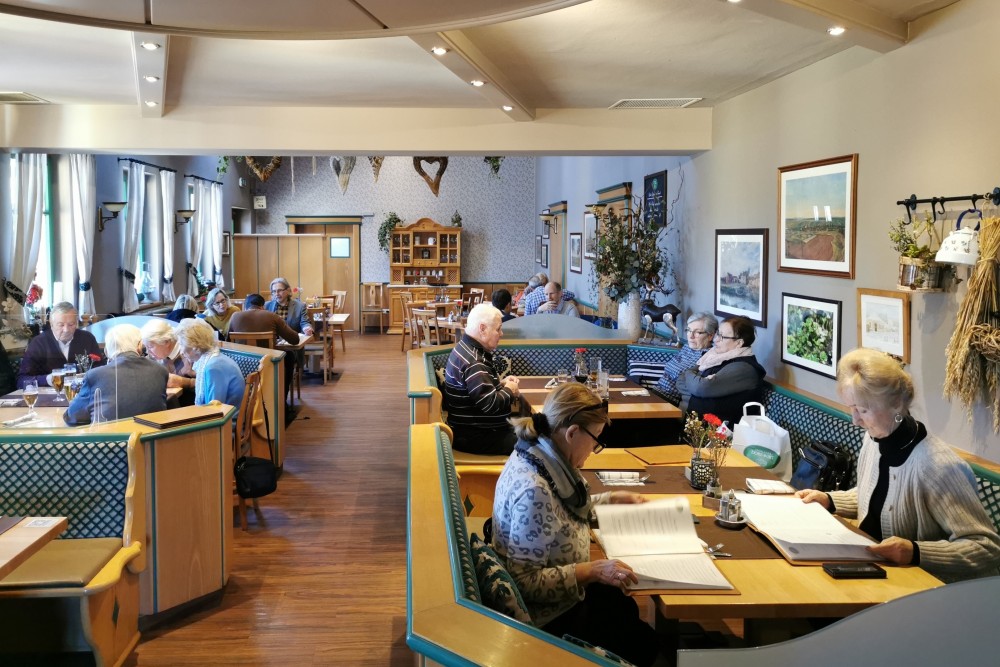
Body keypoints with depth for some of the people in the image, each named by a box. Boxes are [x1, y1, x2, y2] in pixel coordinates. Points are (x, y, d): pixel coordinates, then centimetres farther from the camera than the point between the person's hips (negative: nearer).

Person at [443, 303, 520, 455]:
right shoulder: (473, 362, -23)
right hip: (474, 436, -10)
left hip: (471, 428, 10)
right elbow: (490, 404, -27)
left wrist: (501, 384, 6)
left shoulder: (466, 348, 9)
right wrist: (509, 390, -9)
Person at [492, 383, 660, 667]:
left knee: (628, 609, 25)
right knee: (643, 642, 10)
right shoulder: (533, 490, -35)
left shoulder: (541, 455, -6)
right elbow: (525, 582, -31)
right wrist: (593, 571, -32)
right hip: (547, 614, -8)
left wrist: (614, 498, 10)